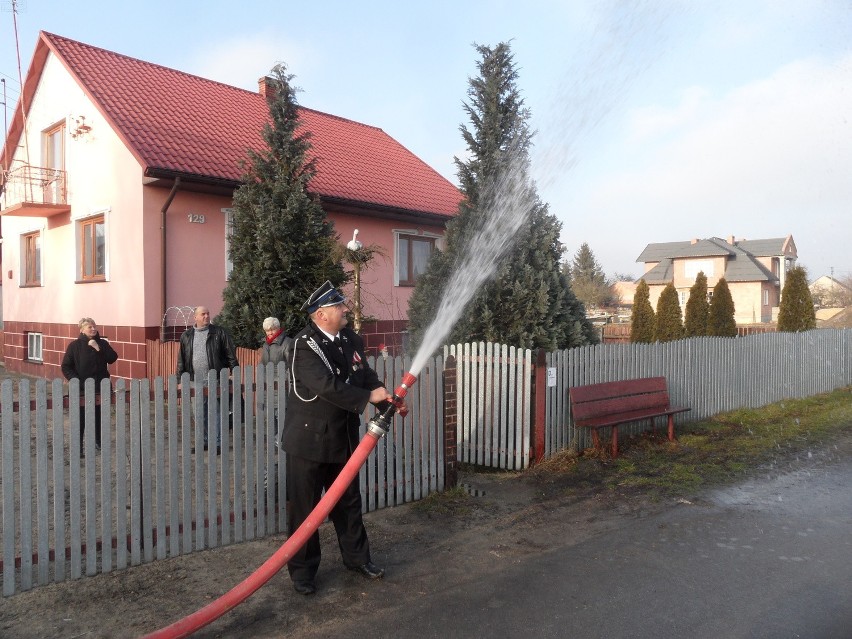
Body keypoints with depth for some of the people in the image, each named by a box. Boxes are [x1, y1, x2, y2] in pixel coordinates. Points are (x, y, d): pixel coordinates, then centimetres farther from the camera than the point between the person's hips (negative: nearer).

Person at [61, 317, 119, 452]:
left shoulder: (102, 343, 4)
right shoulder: (75, 346, -4)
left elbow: (113, 359, -8)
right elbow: (66, 366, -2)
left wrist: (99, 349, -17)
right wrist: (75, 380, -13)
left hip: (101, 387, 3)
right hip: (82, 388, -3)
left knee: (100, 416, 12)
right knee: (81, 418, 1)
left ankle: (99, 441, 27)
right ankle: (78, 446, 11)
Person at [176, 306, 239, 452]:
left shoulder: (219, 333, 1)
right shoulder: (187, 335, 10)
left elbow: (231, 355, -1)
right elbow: (181, 359, 14)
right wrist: (179, 378, 10)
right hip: (195, 381, 4)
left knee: (214, 413, -2)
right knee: (199, 414, 11)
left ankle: (216, 443, 4)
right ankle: (203, 441, 23)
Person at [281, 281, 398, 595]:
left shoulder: (351, 340, 2)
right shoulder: (304, 345, -19)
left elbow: (367, 375, 6)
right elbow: (326, 386, -29)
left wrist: (386, 400, -12)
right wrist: (368, 396, -24)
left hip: (343, 438, 6)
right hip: (309, 440, -6)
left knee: (349, 502, 19)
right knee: (305, 508, 7)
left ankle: (356, 557, 37)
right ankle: (302, 570, 24)